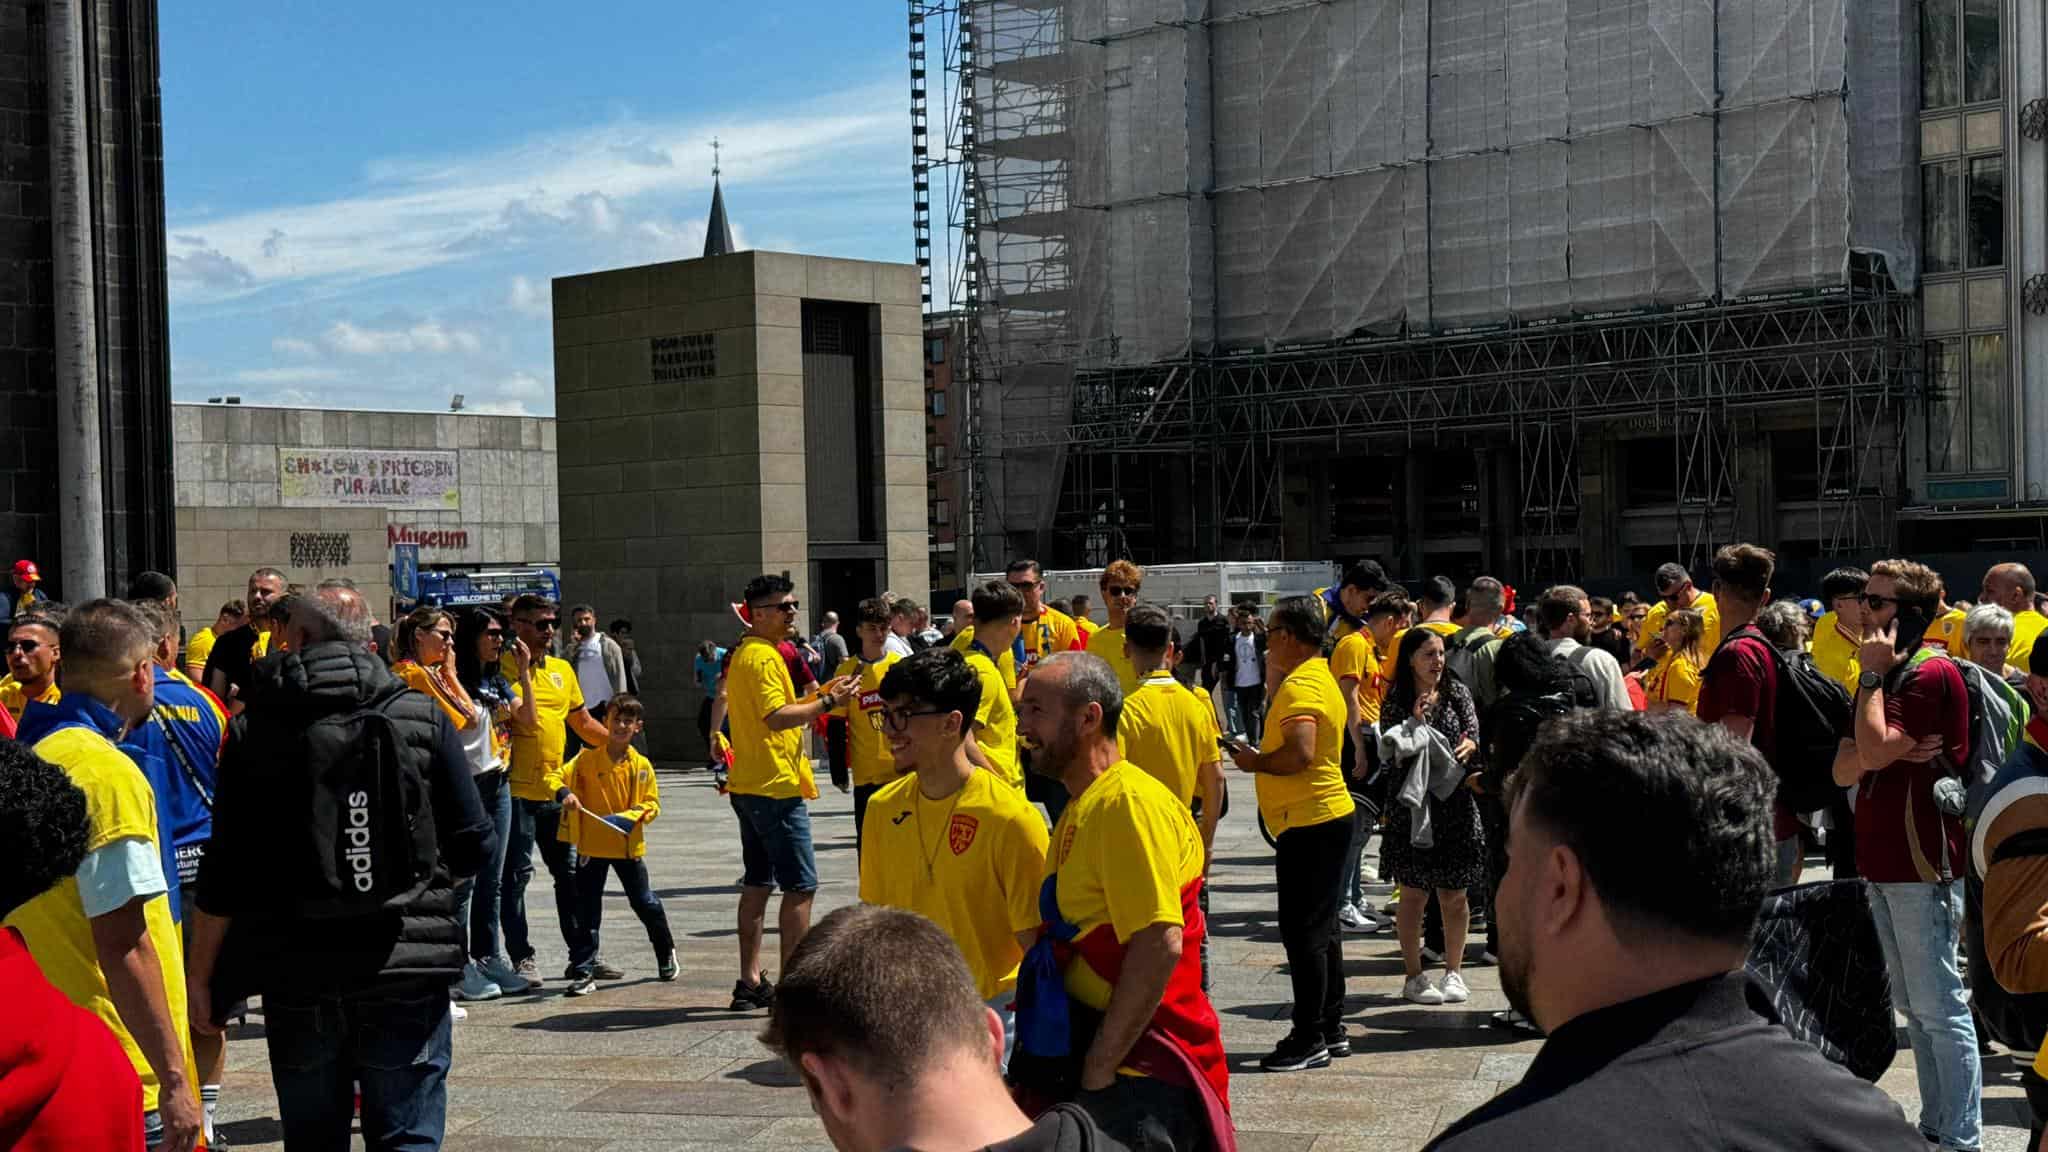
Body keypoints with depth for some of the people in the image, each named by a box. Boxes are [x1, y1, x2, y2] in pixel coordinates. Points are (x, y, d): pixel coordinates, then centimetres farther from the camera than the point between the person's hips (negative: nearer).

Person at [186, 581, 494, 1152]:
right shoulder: (425, 717, -2)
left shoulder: (255, 730, -1)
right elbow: (473, 848, -2)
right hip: (409, 972, -1)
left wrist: (201, 975, 7)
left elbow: (223, 872, -2)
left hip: (296, 979, 1)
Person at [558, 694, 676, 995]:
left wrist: (629, 818, -18)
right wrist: (564, 793, -29)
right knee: (587, 911, 1)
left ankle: (666, 953, 34)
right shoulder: (586, 759, -4)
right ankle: (583, 971, 6)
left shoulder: (641, 766, -1)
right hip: (592, 846, -1)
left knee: (645, 903, 11)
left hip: (629, 846, 1)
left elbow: (652, 804, 0)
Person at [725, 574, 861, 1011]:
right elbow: (777, 717, -25)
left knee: (758, 883, 13)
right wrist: (828, 702, -21)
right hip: (775, 787, -10)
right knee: (801, 885, -6)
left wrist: (819, 697, 12)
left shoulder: (745, 653, 17)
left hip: (750, 787, 11)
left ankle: (750, 983, 17)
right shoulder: (763, 655, -15)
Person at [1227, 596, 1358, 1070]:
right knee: (1321, 928, 16)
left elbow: (1299, 753, -29)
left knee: (1303, 930, -5)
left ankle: (1309, 1038, -1)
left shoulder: (1299, 686, -17)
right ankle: (1331, 1029, 23)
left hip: (1308, 824, -11)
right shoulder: (1322, 677, 16)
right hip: (1329, 814, 11)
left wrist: (1255, 761, -14)